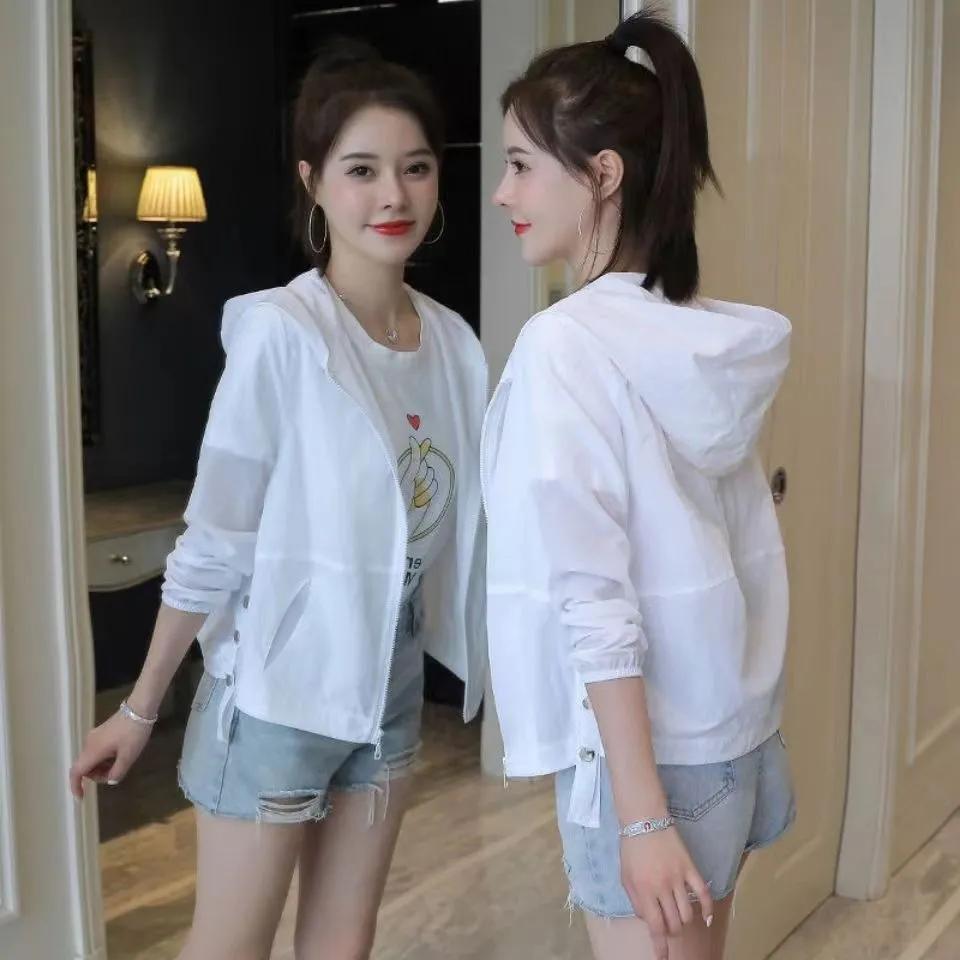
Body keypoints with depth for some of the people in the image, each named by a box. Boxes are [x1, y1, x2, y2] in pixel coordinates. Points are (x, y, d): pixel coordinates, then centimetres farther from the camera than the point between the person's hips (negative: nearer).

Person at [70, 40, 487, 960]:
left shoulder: (453, 341, -2)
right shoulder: (280, 332, -20)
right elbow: (212, 541, -14)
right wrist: (140, 708, -7)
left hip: (390, 687, 5)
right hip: (279, 691, -5)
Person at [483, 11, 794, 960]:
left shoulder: (565, 343, -19)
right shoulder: (717, 337, 4)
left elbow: (595, 600, -22)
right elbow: (737, 558, 10)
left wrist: (641, 814, -20)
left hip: (646, 748, -7)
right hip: (730, 731, 7)